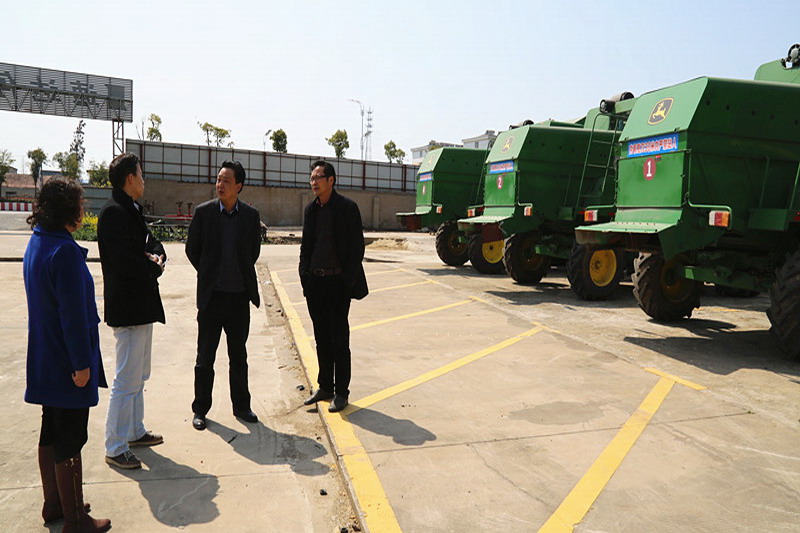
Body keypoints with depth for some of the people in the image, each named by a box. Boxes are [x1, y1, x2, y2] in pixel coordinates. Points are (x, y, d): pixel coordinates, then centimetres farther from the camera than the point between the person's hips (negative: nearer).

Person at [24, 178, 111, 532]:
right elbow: (73, 313, -23)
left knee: (51, 432, 20)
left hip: (45, 359, 9)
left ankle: (53, 504, 36)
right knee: (70, 440, 3)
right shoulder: (65, 250, -23)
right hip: (67, 362, -9)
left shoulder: (36, 244, 7)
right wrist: (81, 363, -17)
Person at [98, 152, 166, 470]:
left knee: (139, 377, 20)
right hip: (129, 308, -11)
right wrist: (155, 268, -10)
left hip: (142, 306, 11)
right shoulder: (114, 212, -17)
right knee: (127, 382, -2)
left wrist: (156, 256, -5)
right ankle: (115, 449, 10)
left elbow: (151, 242, 18)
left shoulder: (131, 210, 14)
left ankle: (135, 431, 34)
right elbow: (125, 261, -27)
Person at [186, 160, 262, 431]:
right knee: (205, 357, 8)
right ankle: (200, 409, 23)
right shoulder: (203, 212, -5)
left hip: (240, 296, 2)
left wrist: (242, 274, 11)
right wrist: (209, 274, 7)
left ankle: (241, 405, 27)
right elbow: (191, 248, 4)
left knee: (238, 355, 13)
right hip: (211, 296, -1)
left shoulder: (251, 215, -1)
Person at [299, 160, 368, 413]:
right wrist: (304, 274, 5)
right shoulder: (311, 209, 10)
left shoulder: (347, 207, -7)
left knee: (339, 339, 2)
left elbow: (357, 247, -8)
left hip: (338, 282, -6)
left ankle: (341, 392, 13)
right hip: (315, 283, 6)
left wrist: (348, 280, -13)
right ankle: (325, 387, 25)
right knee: (322, 338, 13)